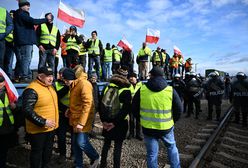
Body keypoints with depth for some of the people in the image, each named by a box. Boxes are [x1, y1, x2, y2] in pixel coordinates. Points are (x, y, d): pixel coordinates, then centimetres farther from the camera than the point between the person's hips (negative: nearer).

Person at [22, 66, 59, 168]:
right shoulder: (32, 90, -22)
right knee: (37, 152, 12)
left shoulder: (50, 87, 6)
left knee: (48, 151, 24)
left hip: (51, 127, 8)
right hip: (38, 129, -8)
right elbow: (27, 110, -25)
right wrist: (43, 122, -26)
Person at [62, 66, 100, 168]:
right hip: (75, 119, 9)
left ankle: (95, 158, 21)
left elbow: (87, 104, -24)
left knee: (81, 142, -5)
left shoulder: (84, 84, -19)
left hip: (83, 120, -9)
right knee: (75, 143, 14)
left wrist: (81, 122, -26)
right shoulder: (74, 85, 11)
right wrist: (69, 112, 7)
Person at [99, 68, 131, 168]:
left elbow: (101, 105, 1)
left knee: (106, 143, 19)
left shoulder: (106, 88, 2)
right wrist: (115, 122, -15)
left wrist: (103, 120, 0)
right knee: (118, 146, 8)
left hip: (107, 122, 5)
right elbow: (125, 109, -19)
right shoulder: (126, 91, -11)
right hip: (120, 123, -4)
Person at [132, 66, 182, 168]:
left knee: (152, 153, 14)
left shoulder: (142, 90, -7)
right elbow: (179, 109, -1)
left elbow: (134, 108, 2)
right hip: (166, 127, 1)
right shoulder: (171, 90, -7)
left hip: (148, 128, 0)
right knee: (172, 147, 26)